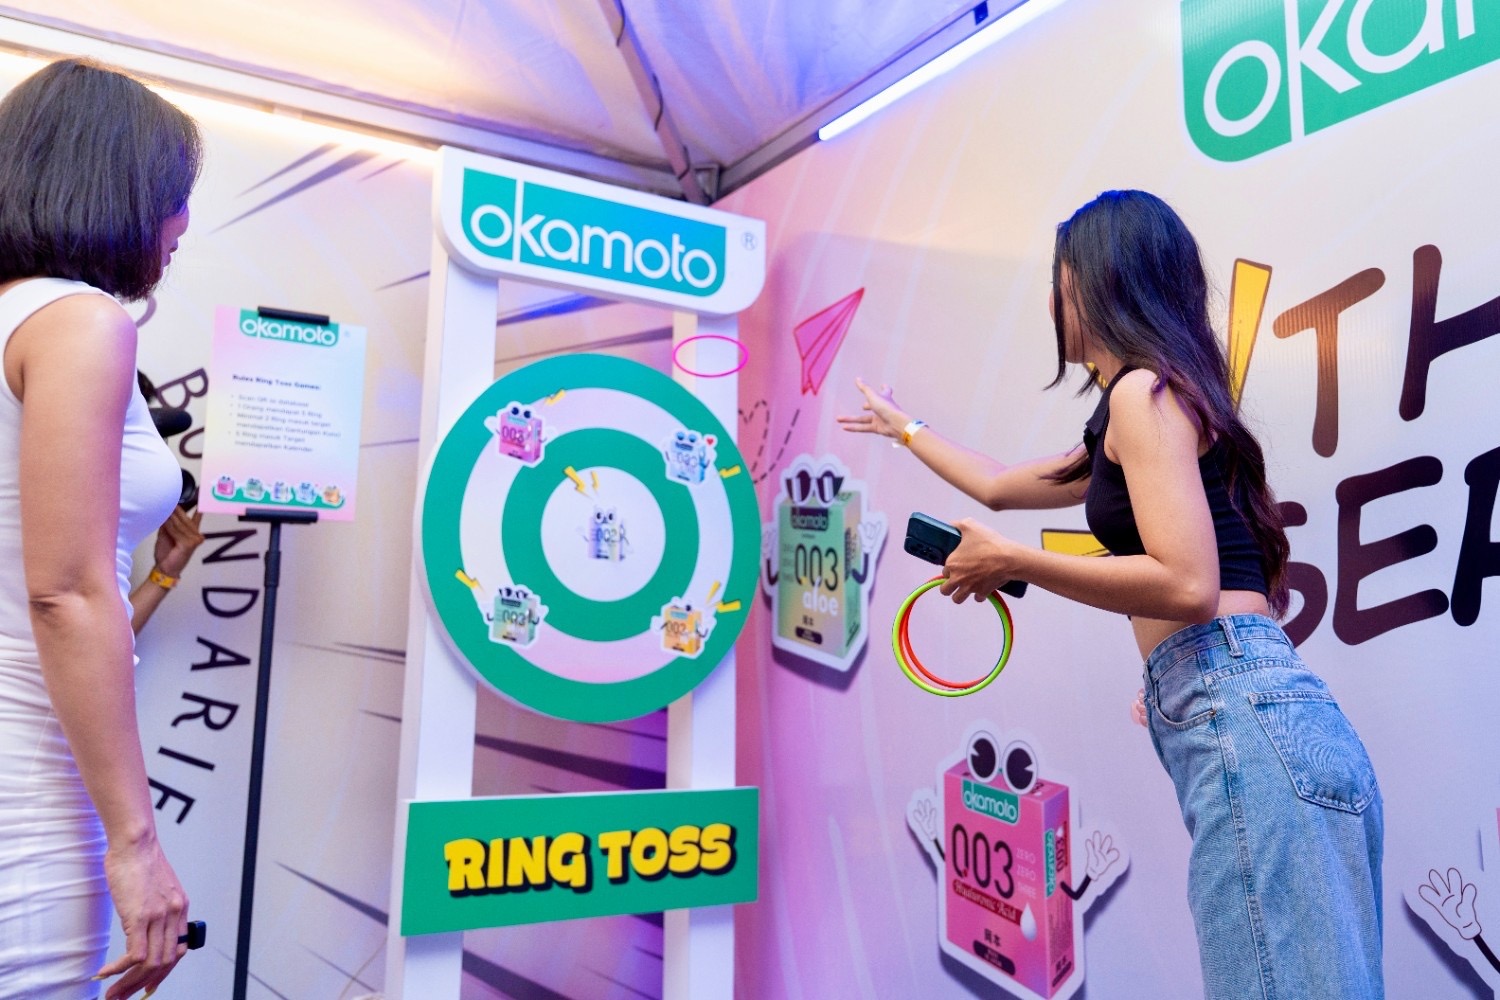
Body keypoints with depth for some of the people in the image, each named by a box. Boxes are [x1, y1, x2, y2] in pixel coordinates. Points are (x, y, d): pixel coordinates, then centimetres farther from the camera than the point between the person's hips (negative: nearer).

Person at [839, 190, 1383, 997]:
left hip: (1242, 721, -10)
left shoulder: (1143, 388, -6)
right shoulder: (1129, 418, 24)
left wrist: (1011, 562, -9)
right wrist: (903, 428, 53)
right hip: (1246, 723, 10)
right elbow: (998, 486, 38)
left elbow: (1187, 586, -19)